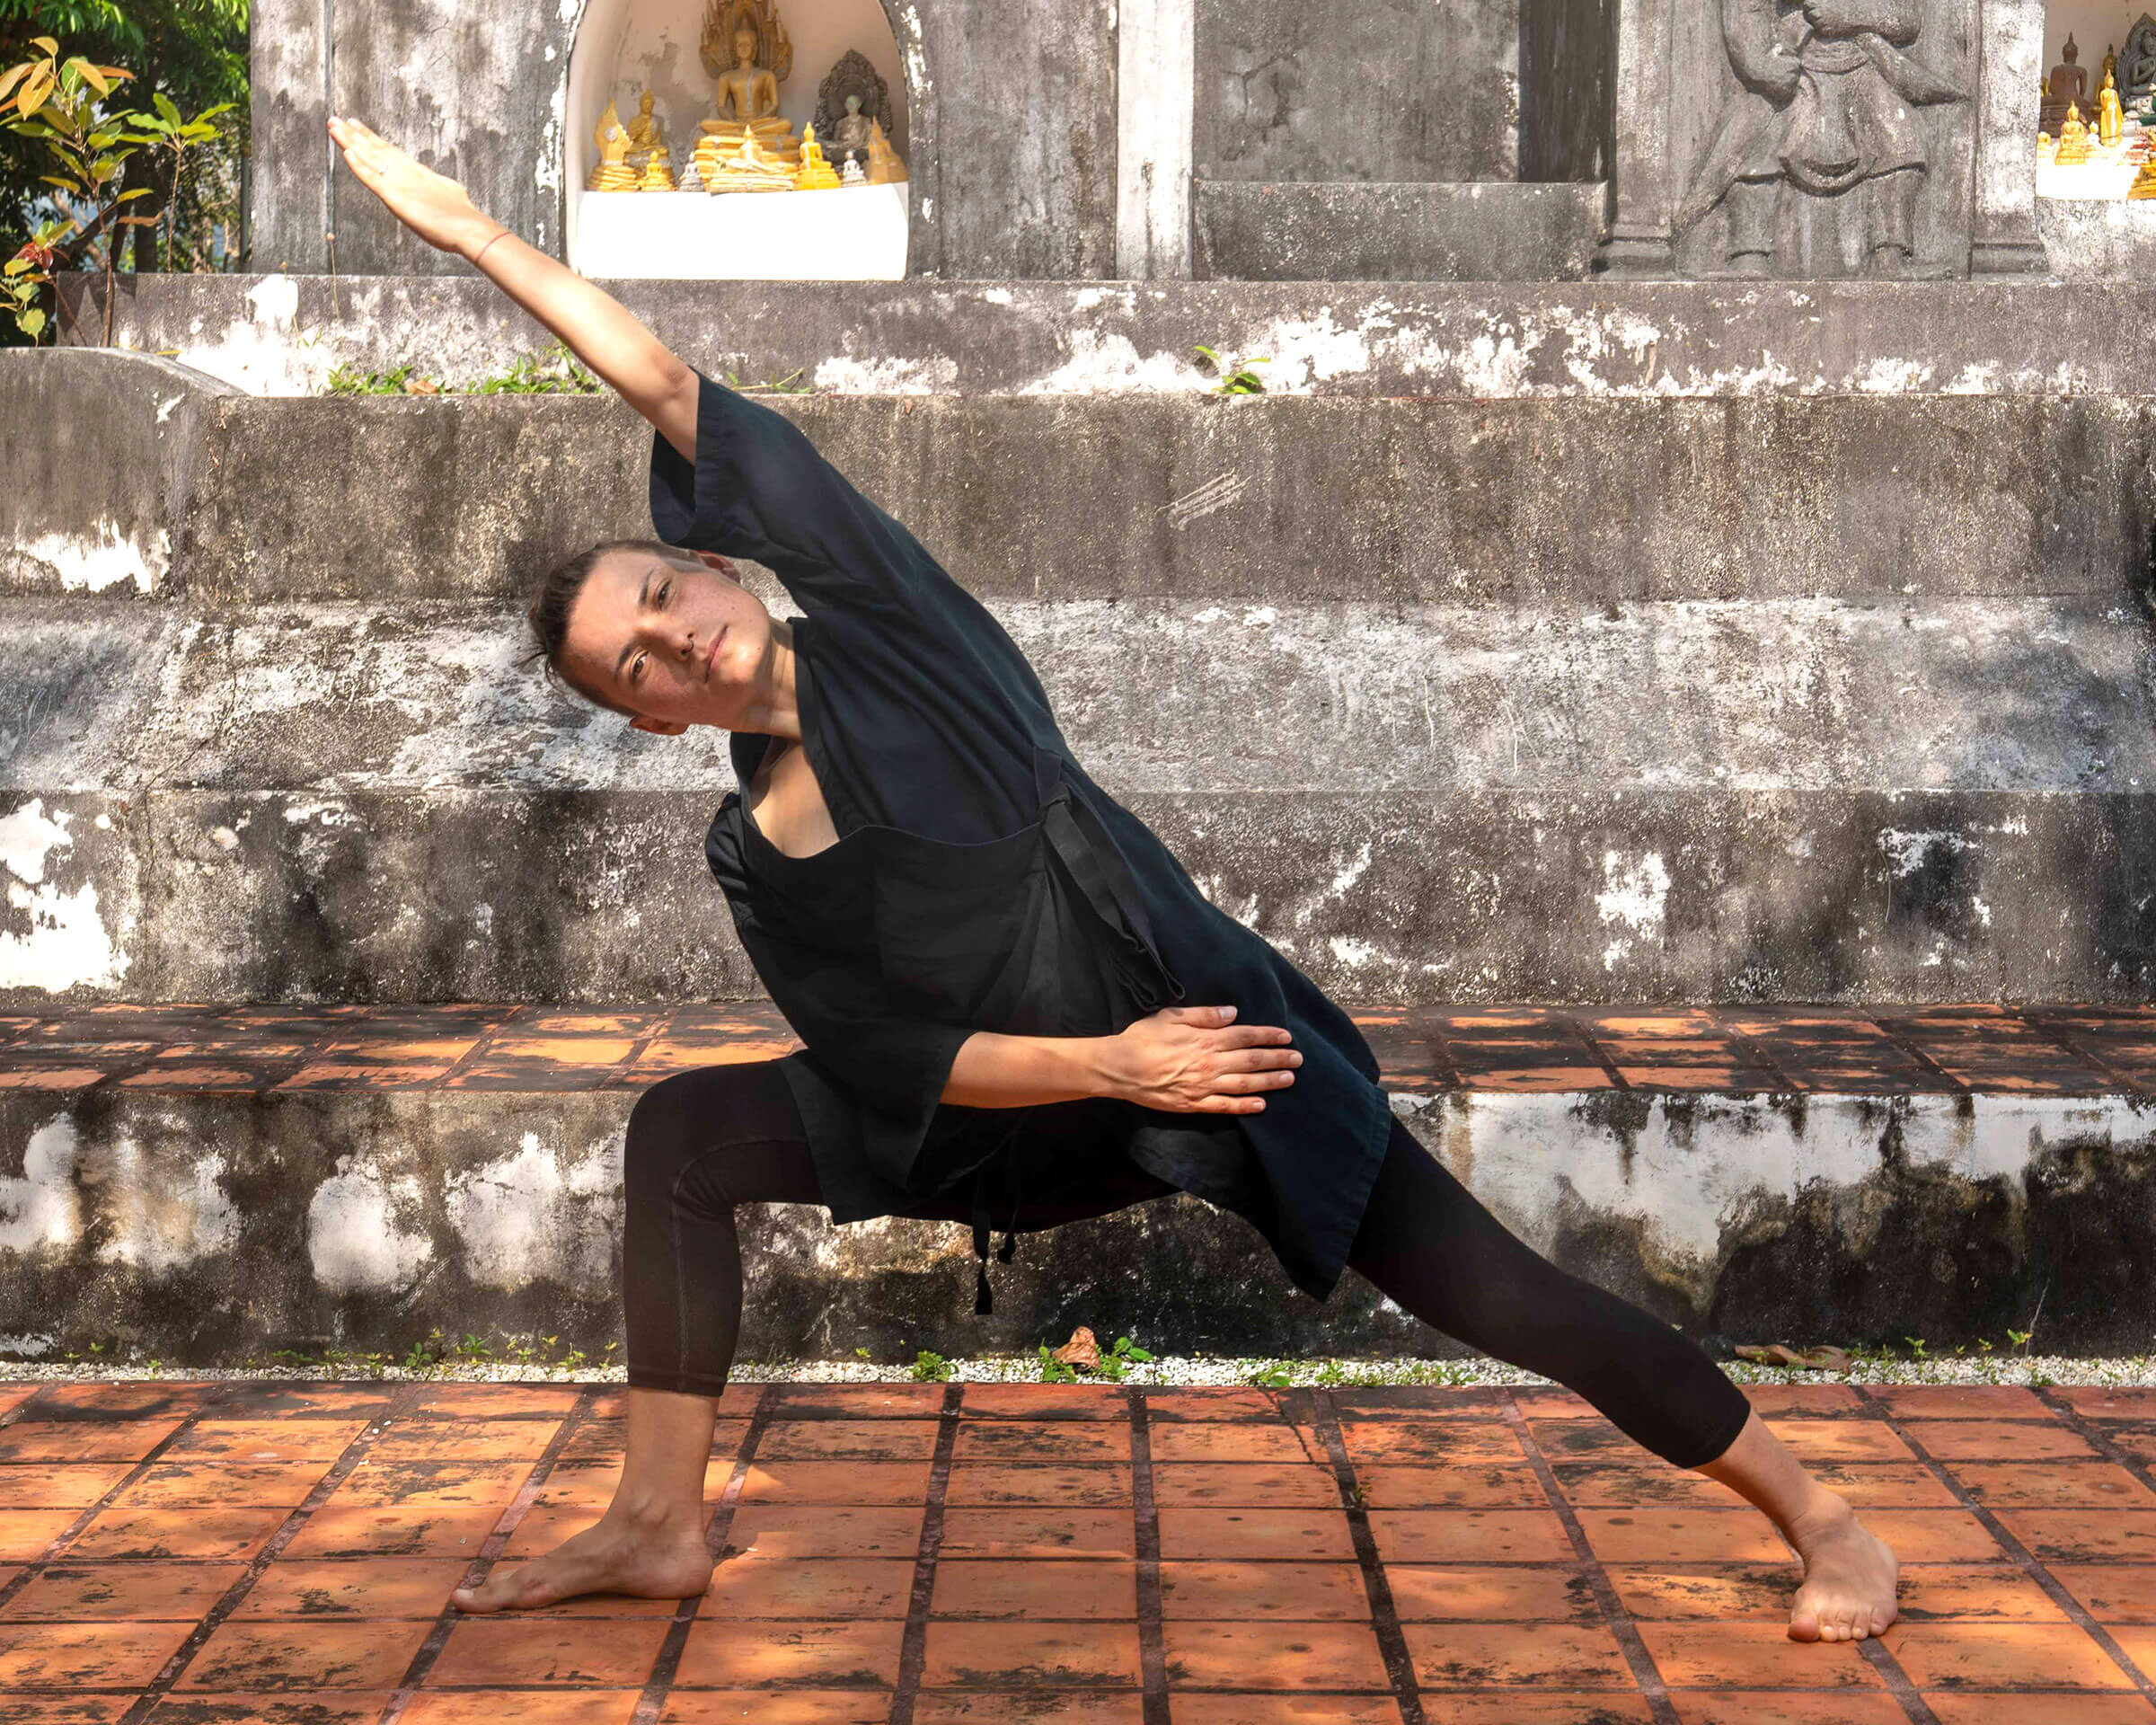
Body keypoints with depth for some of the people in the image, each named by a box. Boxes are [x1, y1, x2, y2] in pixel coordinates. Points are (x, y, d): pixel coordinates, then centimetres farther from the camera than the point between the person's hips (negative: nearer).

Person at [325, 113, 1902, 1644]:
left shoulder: (877, 617, -9)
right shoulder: (751, 859, 0)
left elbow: (673, 392, -11)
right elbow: (903, 1064, -3)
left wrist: (481, 232, -8)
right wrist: (1108, 1068, -16)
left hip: (1211, 1025, -5)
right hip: (1044, 1106, 5)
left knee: (1492, 1296, -10)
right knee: (680, 1137, 1)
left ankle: (1823, 1519, 5)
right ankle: (661, 1528, 7)